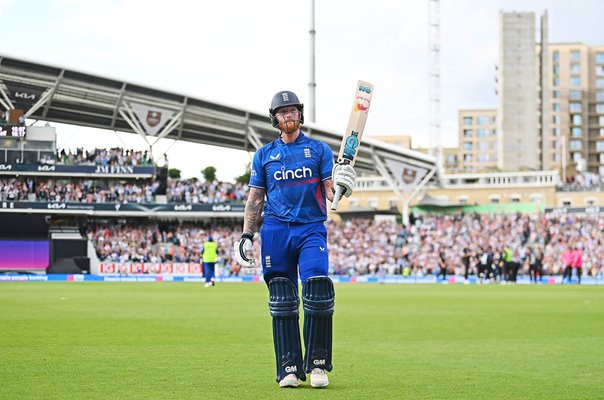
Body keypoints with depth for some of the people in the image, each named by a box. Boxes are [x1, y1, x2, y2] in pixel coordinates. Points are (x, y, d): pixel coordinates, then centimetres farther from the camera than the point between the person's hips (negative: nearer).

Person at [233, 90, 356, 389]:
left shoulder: (319, 149, 11)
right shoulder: (264, 155, 14)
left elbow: (330, 192, 5)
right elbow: (255, 198, 14)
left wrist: (340, 187, -18)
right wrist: (247, 235, 5)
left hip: (311, 229, -1)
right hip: (275, 231, 1)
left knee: (318, 289, -17)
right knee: (282, 301, -1)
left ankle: (317, 364, -8)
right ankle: (289, 368, 2)